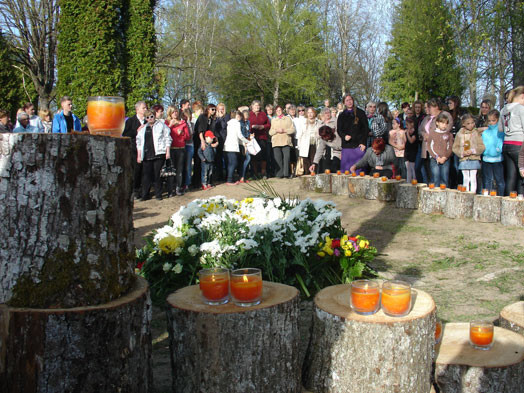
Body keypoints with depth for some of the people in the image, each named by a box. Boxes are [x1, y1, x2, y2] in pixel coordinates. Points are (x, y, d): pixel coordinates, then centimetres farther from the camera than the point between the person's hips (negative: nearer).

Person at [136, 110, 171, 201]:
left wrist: (167, 152, -3)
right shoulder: (142, 128, 19)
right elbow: (139, 142, 20)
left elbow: (167, 138, 4)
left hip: (159, 154, -3)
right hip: (147, 155, 3)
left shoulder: (161, 125, 8)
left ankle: (158, 194, 7)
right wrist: (139, 155, 14)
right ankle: (145, 195, 5)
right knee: (146, 175, -2)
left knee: (157, 174, -3)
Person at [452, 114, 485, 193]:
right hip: (463, 160, 2)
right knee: (465, 179, 9)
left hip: (474, 159, -2)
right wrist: (462, 153, -11)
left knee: (473, 179, -1)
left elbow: (482, 147, -4)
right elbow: (455, 147, 4)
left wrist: (473, 151, -17)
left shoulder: (476, 133, 0)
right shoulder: (460, 134, 5)